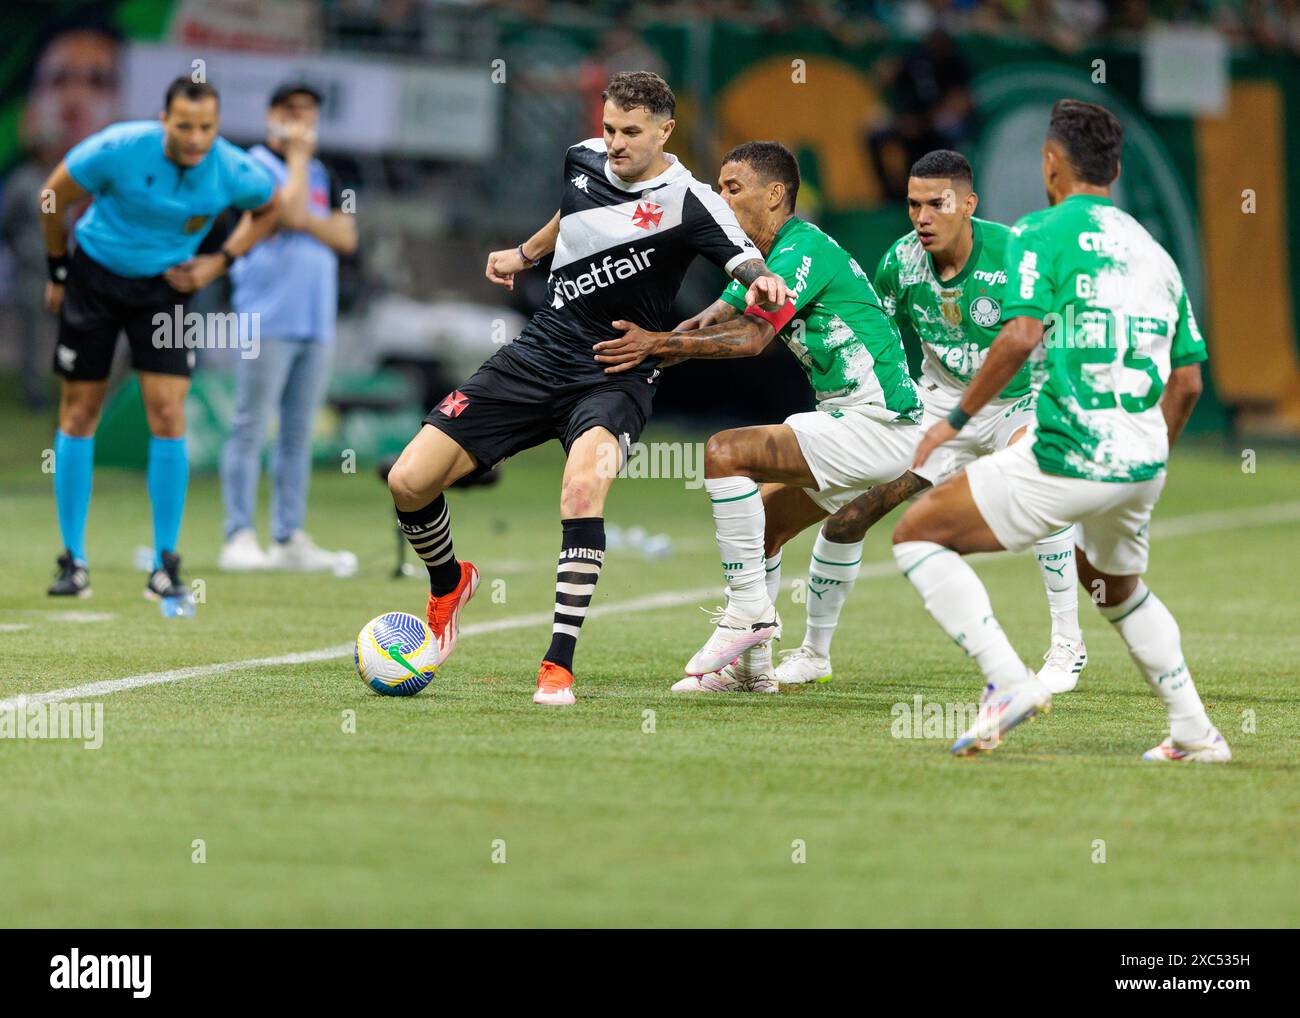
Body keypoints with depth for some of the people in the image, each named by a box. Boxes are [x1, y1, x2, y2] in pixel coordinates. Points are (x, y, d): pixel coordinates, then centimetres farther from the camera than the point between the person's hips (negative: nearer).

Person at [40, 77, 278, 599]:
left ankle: (165, 565, -3)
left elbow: (267, 207, 7)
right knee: (79, 413, 0)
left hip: (166, 284, 1)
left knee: (168, 415, -10)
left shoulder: (235, 171, -18)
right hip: (95, 276, -1)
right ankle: (73, 561, 9)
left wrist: (219, 262, -5)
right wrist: (58, 273, 3)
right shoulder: (118, 149, -25)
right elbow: (54, 199, -7)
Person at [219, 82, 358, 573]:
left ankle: (290, 538, 9)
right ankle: (239, 537, -8)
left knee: (298, 432, 7)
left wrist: (304, 221, -7)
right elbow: (291, 213, -17)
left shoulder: (323, 176, 19)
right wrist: (297, 155, -6)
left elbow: (346, 237, 8)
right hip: (268, 320, -7)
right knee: (251, 427, -7)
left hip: (315, 324, 7)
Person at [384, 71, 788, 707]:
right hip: (538, 354, 5)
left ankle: (559, 664, -32)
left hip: (614, 376, -5)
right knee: (409, 481, -5)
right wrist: (525, 253, 40)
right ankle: (448, 584, 29)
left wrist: (766, 287, -49)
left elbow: (749, 265, -27)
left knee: (584, 480, -38)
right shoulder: (583, 159, 3)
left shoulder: (688, 204, -14)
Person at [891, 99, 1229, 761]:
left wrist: (956, 421, -9)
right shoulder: (1153, 251, 17)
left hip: (1066, 461, -7)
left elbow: (1020, 337, -18)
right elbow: (1187, 382, 17)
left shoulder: (1041, 233, -3)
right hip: (1142, 468, 7)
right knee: (1116, 586, 34)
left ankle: (1007, 681, -9)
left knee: (917, 534, 3)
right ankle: (1194, 734, 30)